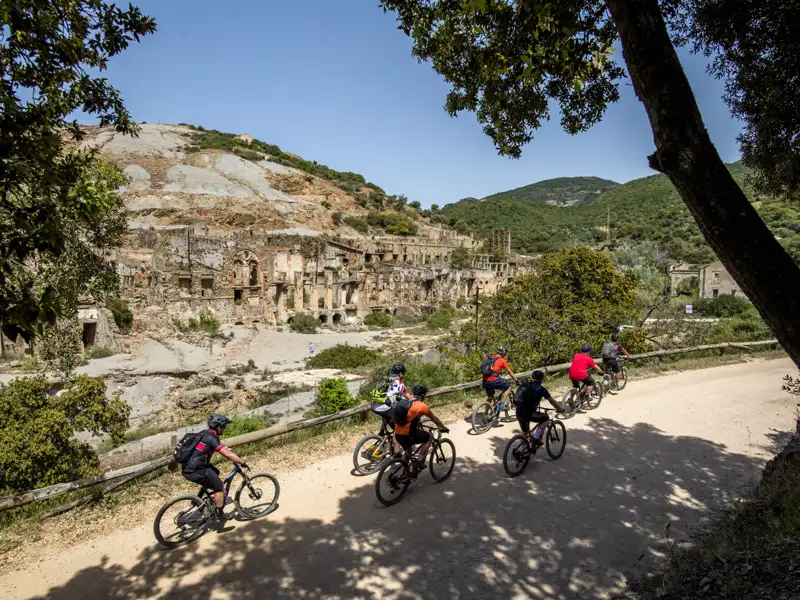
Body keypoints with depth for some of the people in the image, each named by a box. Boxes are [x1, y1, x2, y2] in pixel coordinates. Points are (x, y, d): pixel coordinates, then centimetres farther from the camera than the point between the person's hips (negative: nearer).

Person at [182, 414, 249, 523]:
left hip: (189, 467, 9)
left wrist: (235, 458, 22)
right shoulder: (211, 438, -17)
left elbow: (223, 449, 23)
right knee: (219, 486, 2)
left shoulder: (206, 434, 11)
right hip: (194, 472, -9)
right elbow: (228, 454, -20)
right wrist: (243, 463, -10)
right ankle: (220, 516, 10)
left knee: (215, 472, 24)